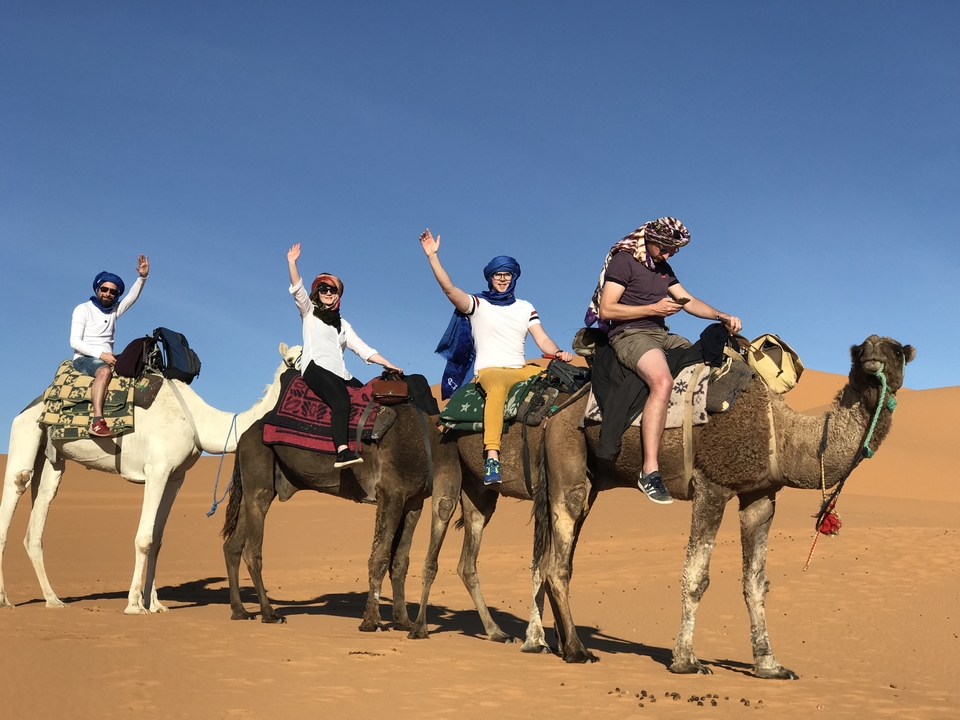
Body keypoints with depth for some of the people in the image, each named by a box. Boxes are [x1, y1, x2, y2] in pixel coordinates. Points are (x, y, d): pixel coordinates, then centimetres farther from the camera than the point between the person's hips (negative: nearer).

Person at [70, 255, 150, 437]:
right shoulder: (83, 309, 1)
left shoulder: (114, 310, 17)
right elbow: (75, 341, -8)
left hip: (106, 359, 7)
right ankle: (97, 421, -52)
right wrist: (100, 354, -20)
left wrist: (142, 277, -14)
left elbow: (132, 297, 3)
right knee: (104, 370, -39)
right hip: (84, 359, -7)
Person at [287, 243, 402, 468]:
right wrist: (291, 262, -13)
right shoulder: (309, 312, 17)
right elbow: (297, 289, 1)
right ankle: (342, 451, -49)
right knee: (341, 399, -34)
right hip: (315, 367, -6)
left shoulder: (343, 324, 28)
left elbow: (363, 348, 21)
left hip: (339, 373, 6)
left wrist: (389, 365, 10)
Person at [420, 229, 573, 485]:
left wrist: (558, 354, -12)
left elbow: (542, 340, 9)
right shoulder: (477, 304, 7)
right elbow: (449, 288, -7)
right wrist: (432, 255, -16)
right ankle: (492, 457, -52)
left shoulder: (525, 308, 18)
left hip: (521, 371, 5)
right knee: (498, 388, -40)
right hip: (489, 371, -5)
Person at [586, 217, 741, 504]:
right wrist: (653, 309, -15)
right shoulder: (623, 261, -5)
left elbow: (690, 301, 19)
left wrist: (722, 316, 1)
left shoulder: (663, 268, 20)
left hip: (661, 335, 9)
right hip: (630, 334, -9)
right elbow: (606, 310, -13)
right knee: (663, 381, -36)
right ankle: (650, 471, -38)